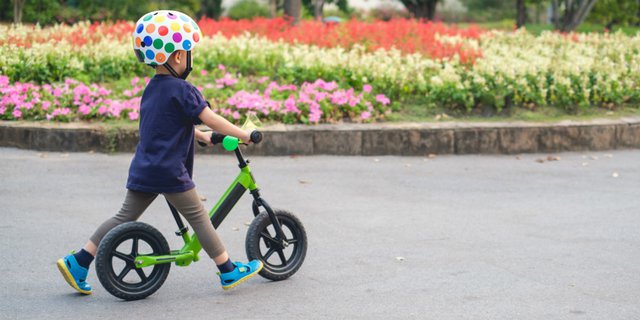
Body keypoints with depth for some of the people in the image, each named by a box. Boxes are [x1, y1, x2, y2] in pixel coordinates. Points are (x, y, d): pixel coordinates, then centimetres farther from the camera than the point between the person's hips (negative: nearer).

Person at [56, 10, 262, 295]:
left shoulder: (151, 89, 14)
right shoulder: (181, 89, -13)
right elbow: (211, 119, -16)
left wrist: (201, 136, 33)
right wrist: (244, 135, -8)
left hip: (142, 172, 8)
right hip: (170, 173, -8)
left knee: (125, 217, 12)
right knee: (198, 218, 3)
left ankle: (77, 262, 9)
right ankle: (229, 272, 12)